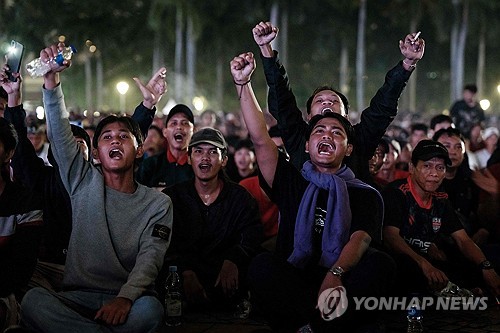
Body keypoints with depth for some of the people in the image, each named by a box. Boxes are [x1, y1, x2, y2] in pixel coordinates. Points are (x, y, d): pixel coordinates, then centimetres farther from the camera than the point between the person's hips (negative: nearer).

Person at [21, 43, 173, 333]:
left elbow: (150, 257, -8)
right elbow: (60, 132, 0)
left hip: (128, 299, -2)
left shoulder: (158, 203, 7)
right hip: (77, 297, 2)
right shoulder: (85, 183, 12)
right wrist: (52, 78, -15)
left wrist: (125, 297, -28)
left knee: (149, 309, -37)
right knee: (33, 300, -30)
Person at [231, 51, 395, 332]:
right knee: (262, 265, -29)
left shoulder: (366, 195, 12)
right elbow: (260, 139, 8)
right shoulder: (292, 183, 19)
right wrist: (243, 84, 0)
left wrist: (336, 274, -30)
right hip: (293, 285, 1)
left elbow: (360, 239, -8)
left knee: (380, 263, -30)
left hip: (343, 284, -1)